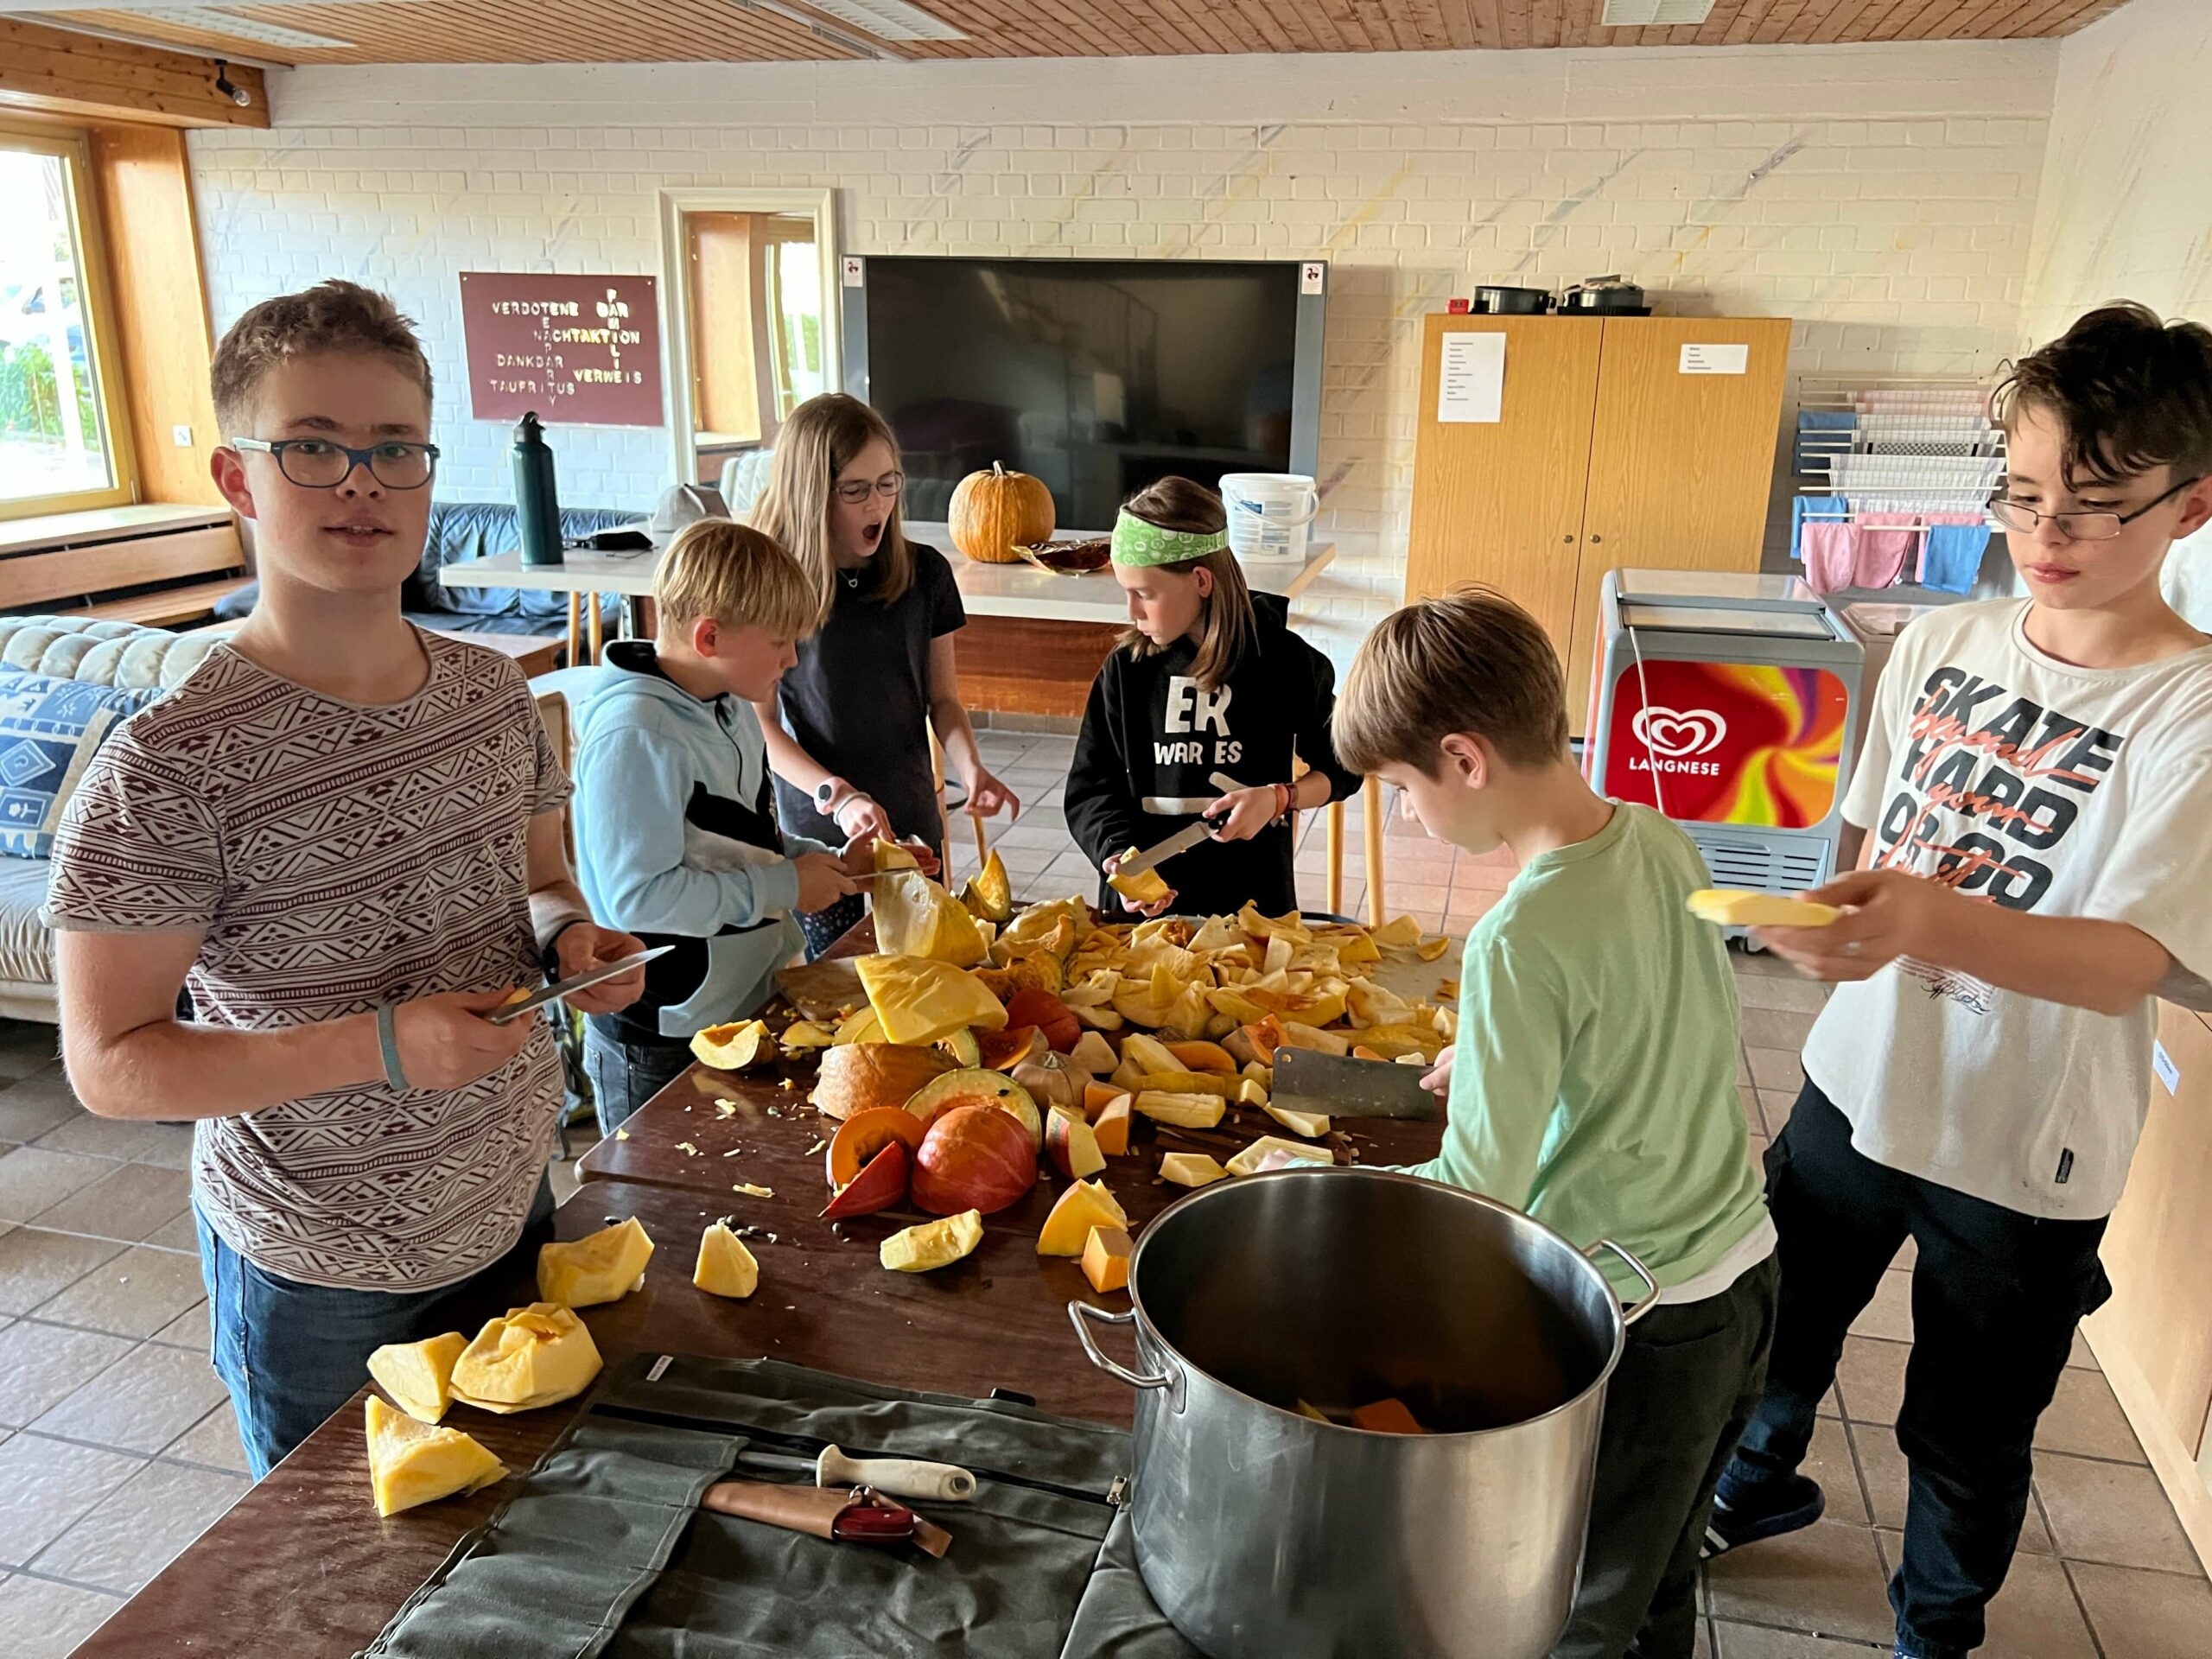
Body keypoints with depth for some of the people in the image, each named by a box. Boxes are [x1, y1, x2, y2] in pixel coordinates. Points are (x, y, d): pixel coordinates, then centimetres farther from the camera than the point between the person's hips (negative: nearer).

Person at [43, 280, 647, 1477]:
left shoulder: (494, 694, -4)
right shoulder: (172, 765, -21)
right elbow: (110, 1065, -18)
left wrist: (568, 935, -10)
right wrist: (383, 1045, -28)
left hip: (511, 1210, 5)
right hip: (322, 1283, -5)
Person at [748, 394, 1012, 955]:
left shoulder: (924, 572, -1)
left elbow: (942, 698, 7)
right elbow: (761, 725, -8)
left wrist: (970, 767, -12)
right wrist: (837, 795, -21)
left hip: (912, 826, 3)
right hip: (815, 833, -3)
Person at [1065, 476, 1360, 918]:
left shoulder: (1286, 663, -3)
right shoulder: (1127, 669, 0)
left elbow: (1340, 770, 8)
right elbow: (1090, 786, 2)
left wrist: (1280, 798, -10)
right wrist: (1118, 855, -15)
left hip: (1253, 896, -1)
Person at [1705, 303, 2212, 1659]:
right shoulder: (1944, 644, -2)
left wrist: (1934, 918, -45)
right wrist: (1847, 927, 0)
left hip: (2021, 1152, -4)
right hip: (1860, 1082, 4)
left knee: (1967, 1438, 16)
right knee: (1777, 1328, 24)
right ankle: (1761, 1485, 54)